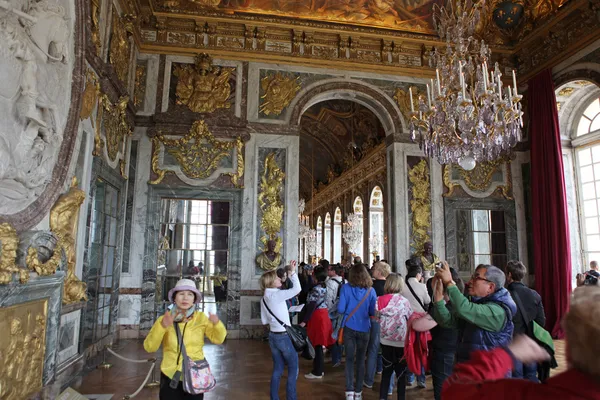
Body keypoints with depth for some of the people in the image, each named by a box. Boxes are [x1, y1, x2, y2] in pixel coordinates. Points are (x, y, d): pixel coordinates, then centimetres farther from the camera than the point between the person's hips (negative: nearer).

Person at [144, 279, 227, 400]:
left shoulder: (201, 317, -5)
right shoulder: (164, 319, -6)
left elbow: (218, 339, -11)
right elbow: (149, 347, -12)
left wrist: (216, 324, -31)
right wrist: (162, 326, -28)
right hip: (170, 377, 0)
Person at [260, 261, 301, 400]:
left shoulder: (264, 298, 6)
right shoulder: (277, 295, -17)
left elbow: (264, 321, 9)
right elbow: (297, 289, -29)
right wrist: (292, 272, -24)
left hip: (273, 336, 8)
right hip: (284, 337, -8)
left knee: (277, 369, 16)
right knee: (293, 369, 7)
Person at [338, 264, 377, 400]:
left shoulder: (346, 288, -9)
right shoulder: (370, 290, -6)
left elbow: (340, 309, -11)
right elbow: (373, 312, -1)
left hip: (349, 328, -1)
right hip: (364, 329, 1)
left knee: (349, 359, 9)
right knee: (360, 360, 13)